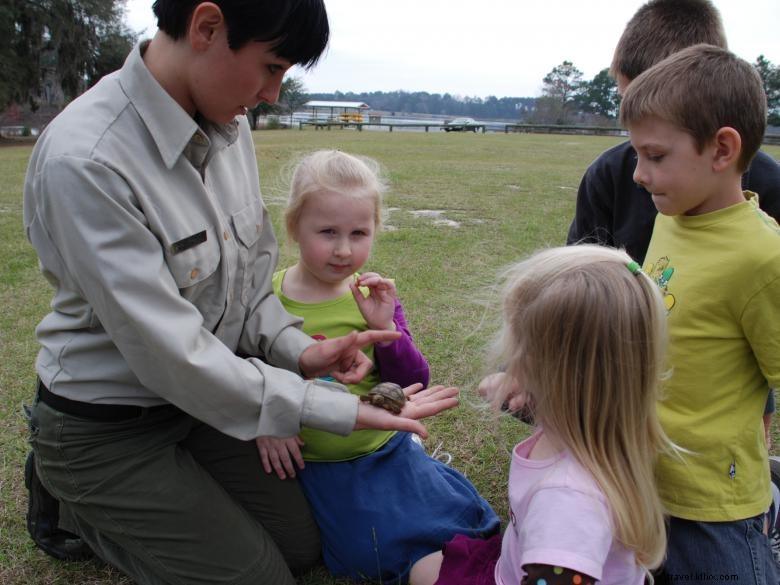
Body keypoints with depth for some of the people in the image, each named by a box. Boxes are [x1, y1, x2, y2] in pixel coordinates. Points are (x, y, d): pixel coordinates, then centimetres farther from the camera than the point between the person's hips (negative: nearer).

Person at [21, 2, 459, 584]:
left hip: (203, 395, 7)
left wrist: (296, 349, -13)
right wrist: (340, 410, -25)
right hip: (108, 430, -6)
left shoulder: (227, 125, -6)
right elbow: (171, 354, -29)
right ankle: (77, 506, 17)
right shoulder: (84, 161, -30)